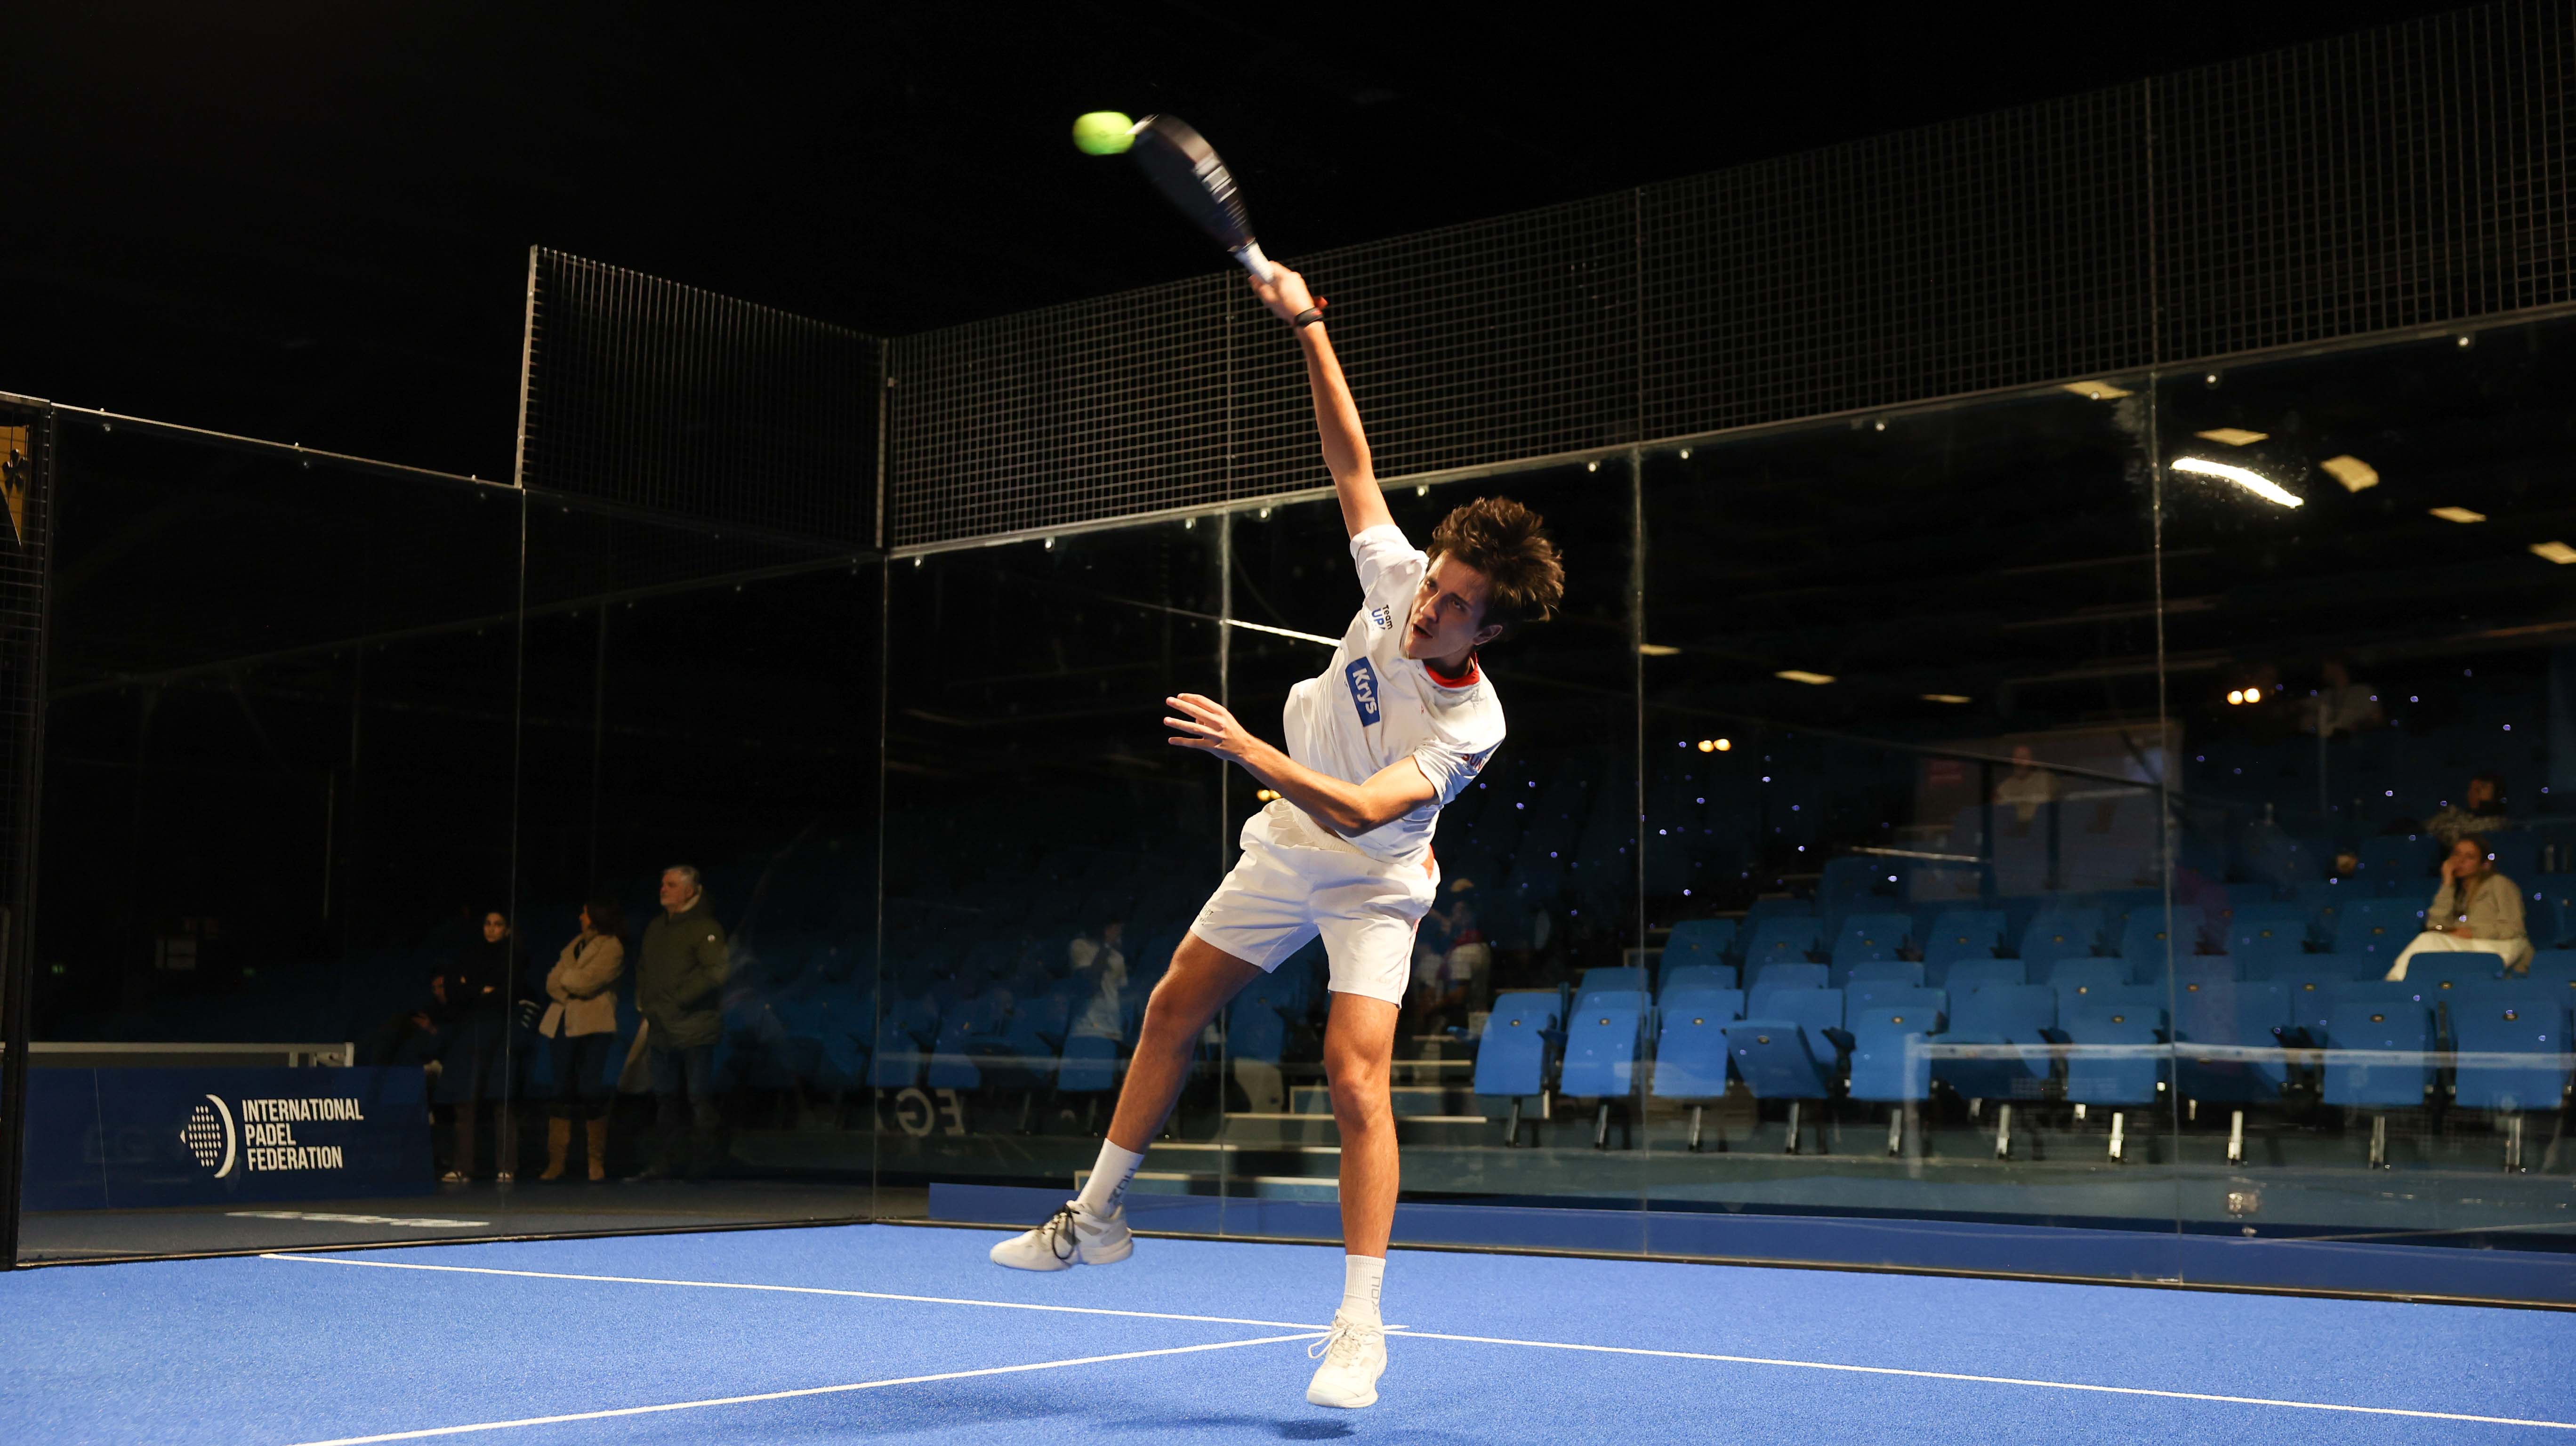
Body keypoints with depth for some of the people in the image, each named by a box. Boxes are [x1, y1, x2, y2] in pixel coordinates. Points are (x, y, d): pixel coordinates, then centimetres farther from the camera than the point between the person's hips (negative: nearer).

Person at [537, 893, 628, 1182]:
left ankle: (597, 1161, 0)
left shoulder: (612, 947, -2)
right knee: (562, 1091, 2)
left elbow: (586, 981, -14)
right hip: (566, 1024, 6)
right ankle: (556, 1162, 3)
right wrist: (571, 989, -7)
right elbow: (553, 982, 11)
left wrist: (565, 978, 3)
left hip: (594, 1027, -6)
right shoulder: (577, 943, 20)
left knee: (590, 1092, -8)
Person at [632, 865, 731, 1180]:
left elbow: (718, 971, -21)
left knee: (699, 1098, -2)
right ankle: (660, 1163, 18)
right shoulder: (656, 927, 14)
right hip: (661, 1029, 7)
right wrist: (643, 1001, 11)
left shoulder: (705, 928, -10)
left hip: (694, 1031, -7)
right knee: (665, 1098, 12)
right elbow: (642, 967, 26)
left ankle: (700, 1163, 4)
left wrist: (678, 999, -18)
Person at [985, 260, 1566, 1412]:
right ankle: (1096, 1219, 29)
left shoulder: (1473, 723, -30)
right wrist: (1305, 325, -16)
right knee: (1171, 1015, 11)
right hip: (1284, 848, 6)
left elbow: (1364, 810, -39)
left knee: (1356, 1075, -21)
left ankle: (1359, 1330, -15)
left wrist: (1251, 753, -49)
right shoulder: (1397, 581, -17)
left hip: (1371, 885, -6)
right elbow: (1351, 463, -9)